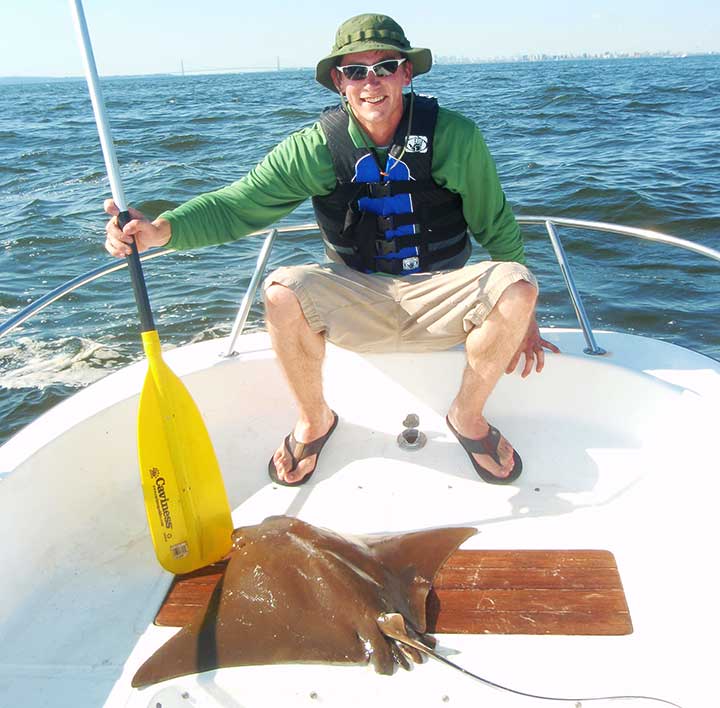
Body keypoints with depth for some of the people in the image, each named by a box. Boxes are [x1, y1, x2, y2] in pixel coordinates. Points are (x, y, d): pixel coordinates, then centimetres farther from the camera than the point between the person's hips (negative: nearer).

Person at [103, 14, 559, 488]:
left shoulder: (454, 136, -8)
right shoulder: (316, 148, -9)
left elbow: (497, 227, 0)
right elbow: (236, 205, -14)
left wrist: (521, 317, 1)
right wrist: (159, 229, -32)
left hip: (439, 297, 1)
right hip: (357, 299, 0)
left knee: (517, 285, -28)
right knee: (283, 291, -29)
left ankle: (468, 416, -2)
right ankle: (314, 421, -2)